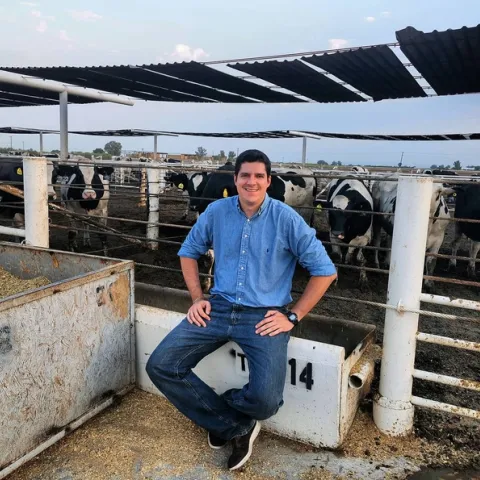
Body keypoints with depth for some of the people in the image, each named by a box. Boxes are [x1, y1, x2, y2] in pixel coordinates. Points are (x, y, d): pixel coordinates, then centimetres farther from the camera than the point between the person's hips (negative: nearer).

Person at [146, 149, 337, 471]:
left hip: (265, 316, -3)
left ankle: (219, 411, 15)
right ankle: (236, 425, 5)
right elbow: (189, 252, 17)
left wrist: (293, 317, -8)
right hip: (219, 308, 4)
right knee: (160, 365, -9)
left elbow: (325, 271, -5)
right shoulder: (216, 212, 2)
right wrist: (197, 298, 5)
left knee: (266, 400, -24)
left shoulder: (286, 219, -9)